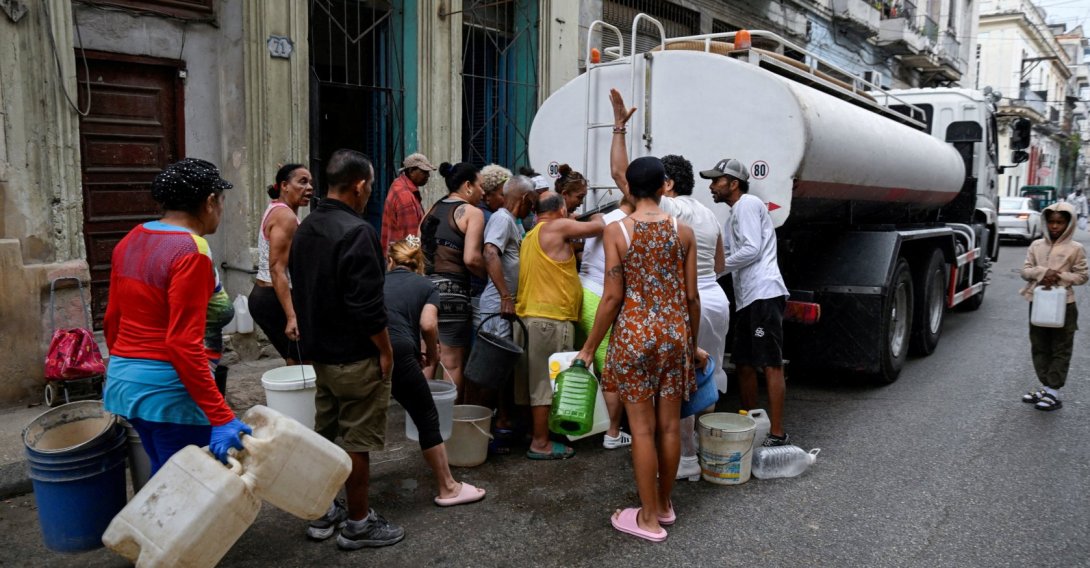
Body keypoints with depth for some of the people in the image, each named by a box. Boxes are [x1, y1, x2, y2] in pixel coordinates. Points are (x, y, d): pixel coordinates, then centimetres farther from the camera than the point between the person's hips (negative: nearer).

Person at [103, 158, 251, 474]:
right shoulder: (191, 252, -18)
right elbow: (183, 344, -23)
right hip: (169, 387, -9)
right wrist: (222, 419, -23)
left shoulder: (131, 241, 7)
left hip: (124, 379, 9)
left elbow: (112, 320, 14)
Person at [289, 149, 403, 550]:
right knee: (357, 441, 2)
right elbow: (367, 305, -24)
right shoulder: (356, 231, -22)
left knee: (325, 434, 18)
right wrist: (385, 350, -13)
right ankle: (358, 524, 14)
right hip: (356, 356, -9)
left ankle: (322, 513, 29)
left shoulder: (305, 228, 7)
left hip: (320, 351, 9)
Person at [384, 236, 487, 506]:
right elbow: (428, 324, -1)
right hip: (397, 353, -3)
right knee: (427, 420, 11)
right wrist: (432, 353, 17)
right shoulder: (425, 286, 18)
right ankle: (448, 488, 19)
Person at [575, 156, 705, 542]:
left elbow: (613, 297, -10)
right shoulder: (683, 232, 1)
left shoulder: (617, 230, -8)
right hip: (675, 333, 4)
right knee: (669, 425, 13)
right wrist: (694, 343, 17)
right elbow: (691, 296, 3)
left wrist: (590, 346, 0)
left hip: (634, 334, -3)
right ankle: (664, 504, 30)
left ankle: (649, 518, 15)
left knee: (642, 428, 4)